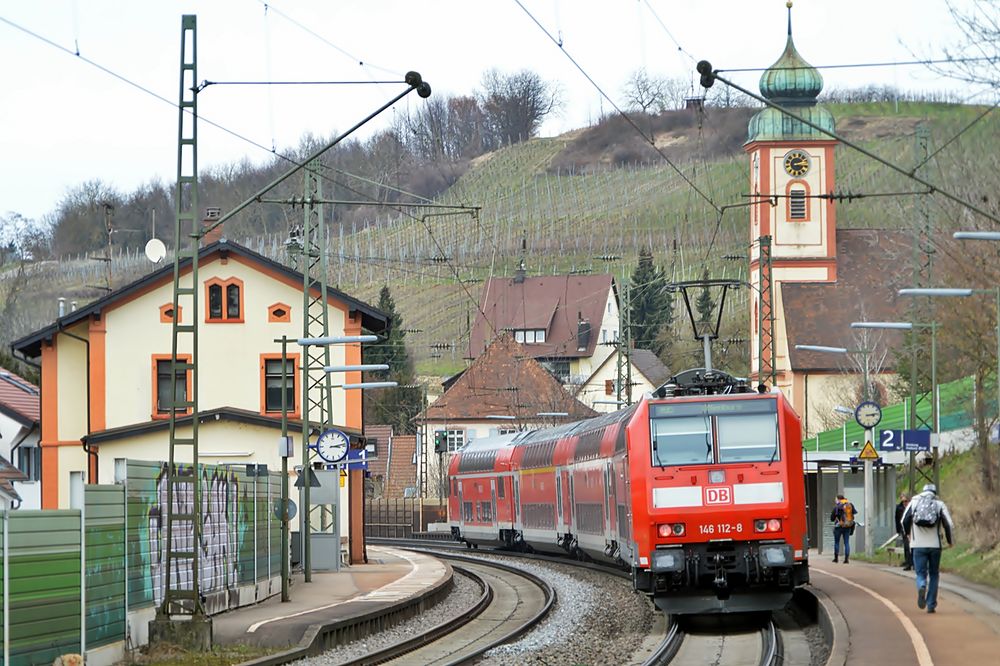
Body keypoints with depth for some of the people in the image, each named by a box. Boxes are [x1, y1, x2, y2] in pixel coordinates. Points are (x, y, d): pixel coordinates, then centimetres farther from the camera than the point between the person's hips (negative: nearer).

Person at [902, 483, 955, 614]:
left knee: (921, 574, 2)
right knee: (933, 575, 14)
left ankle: (922, 587, -33)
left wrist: (908, 534, 23)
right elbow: (949, 524, -5)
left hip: (918, 545, 0)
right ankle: (931, 605, 12)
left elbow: (905, 520, 3)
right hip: (935, 545, 0)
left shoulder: (914, 502, 7)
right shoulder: (940, 505, 4)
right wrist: (949, 541, 12)